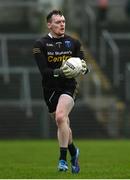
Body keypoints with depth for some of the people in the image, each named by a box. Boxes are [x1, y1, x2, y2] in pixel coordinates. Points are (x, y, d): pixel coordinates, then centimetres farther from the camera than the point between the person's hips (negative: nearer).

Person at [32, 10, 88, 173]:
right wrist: (59, 72, -34)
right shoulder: (40, 44, -5)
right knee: (63, 125, 11)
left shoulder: (73, 43, 3)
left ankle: (63, 159, -21)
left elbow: (83, 65, 2)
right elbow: (43, 71, -14)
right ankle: (73, 152, 39)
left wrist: (84, 68, -23)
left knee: (60, 117, -25)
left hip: (69, 86, -1)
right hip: (50, 89, 1)